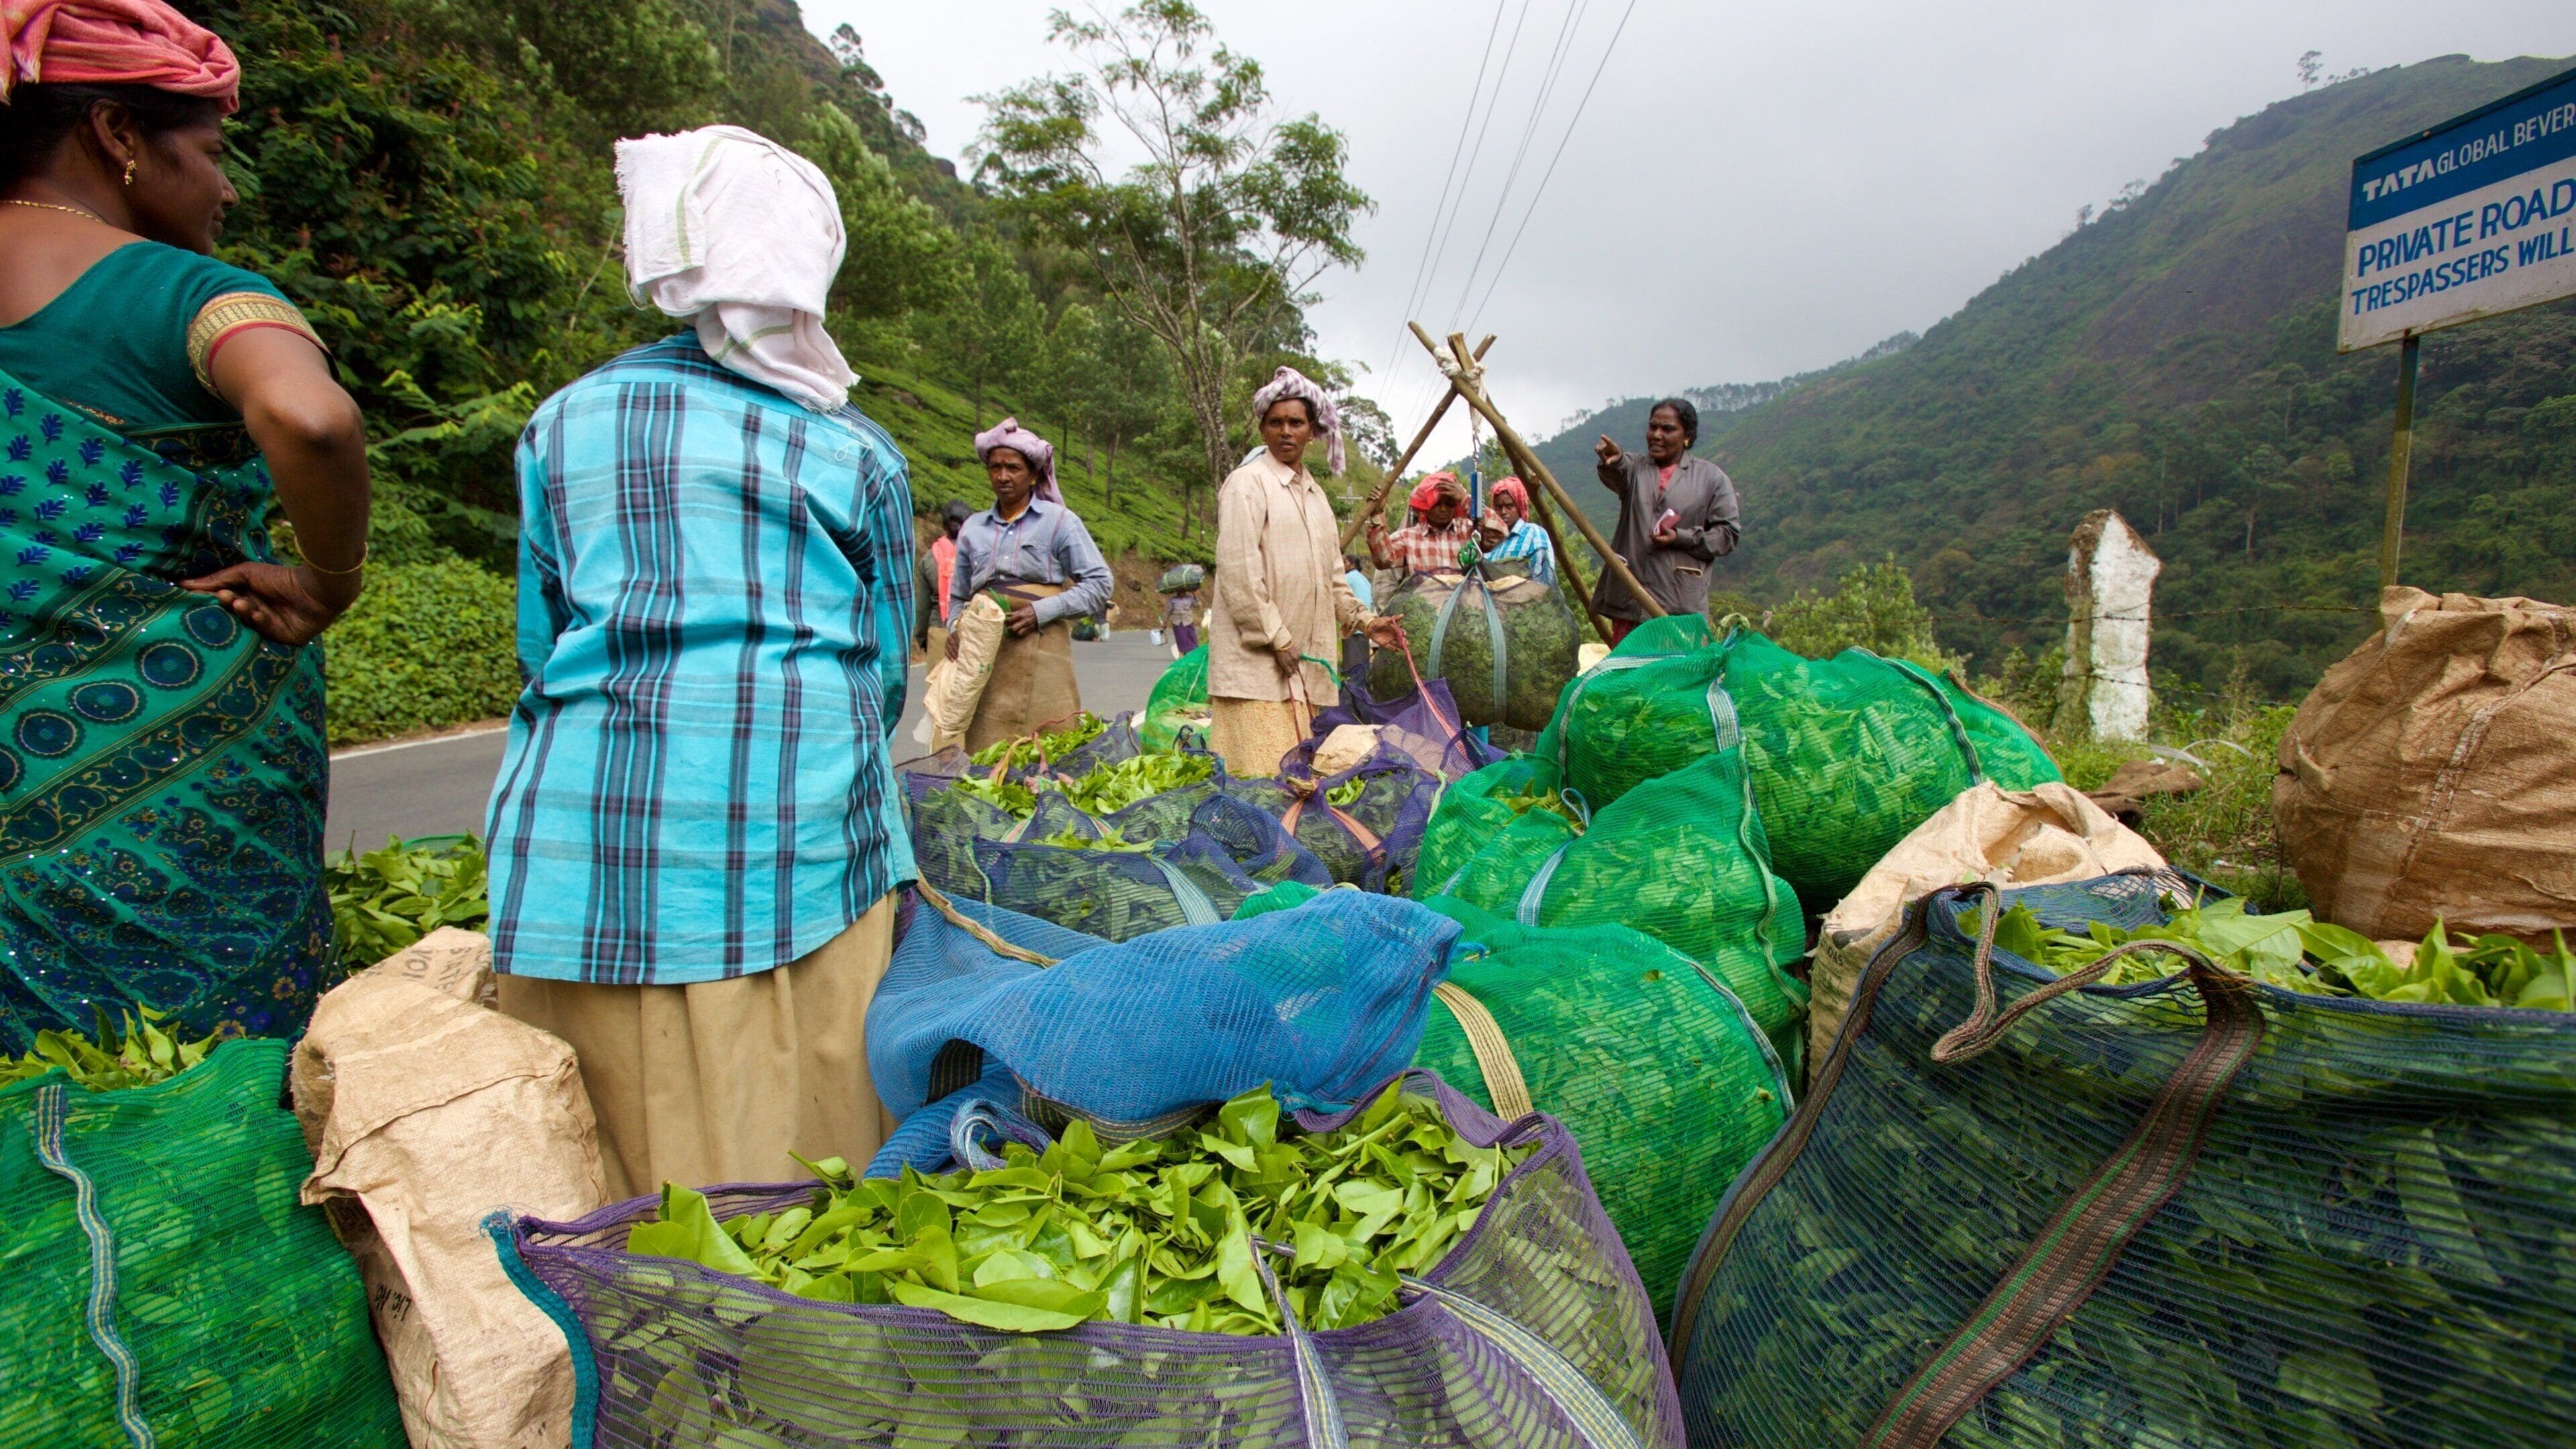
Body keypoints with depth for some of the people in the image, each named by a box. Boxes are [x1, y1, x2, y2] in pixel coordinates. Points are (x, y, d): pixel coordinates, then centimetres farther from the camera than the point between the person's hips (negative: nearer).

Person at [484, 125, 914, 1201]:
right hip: (797, 825, -1)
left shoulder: (564, 425, 10)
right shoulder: (855, 452, 5)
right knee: (789, 1154, 7)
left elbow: (539, 642, 16)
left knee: (594, 1174, 12)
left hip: (581, 827, 2)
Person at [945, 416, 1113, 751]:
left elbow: (1100, 583, 0)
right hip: (984, 656, 3)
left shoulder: (1059, 521, 5)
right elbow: (958, 596, 25)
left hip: (1040, 651, -3)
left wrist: (1041, 612, -10)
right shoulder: (973, 529, 17)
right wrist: (955, 628, 4)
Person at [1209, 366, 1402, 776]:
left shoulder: (1314, 493, 21)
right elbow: (1238, 572, -13)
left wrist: (1363, 619, 15)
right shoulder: (1246, 484, -4)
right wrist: (1277, 639, -14)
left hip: (1305, 661, 8)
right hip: (1255, 657, -8)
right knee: (1259, 765, -11)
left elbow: (1331, 576, 27)